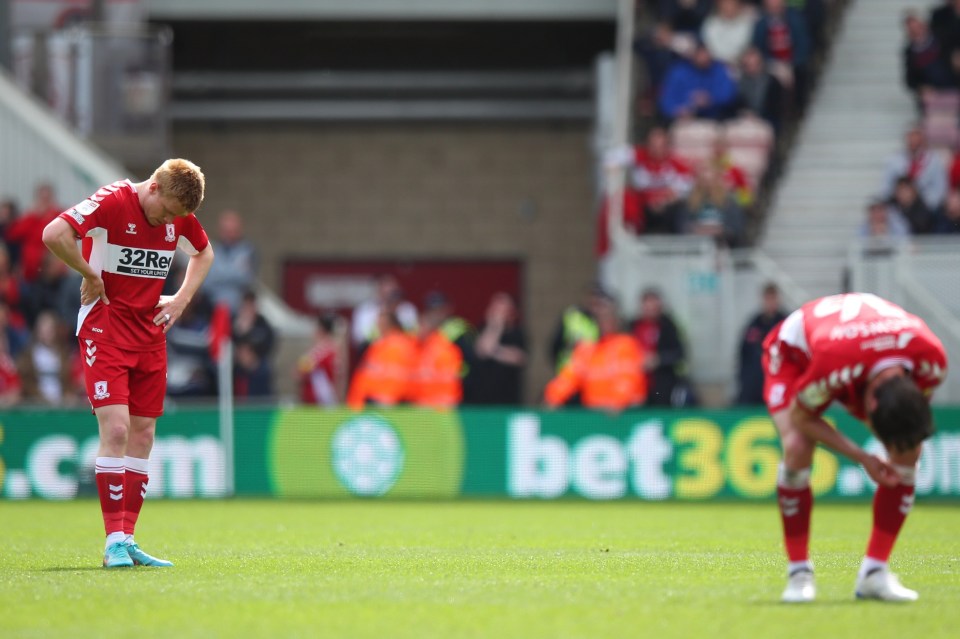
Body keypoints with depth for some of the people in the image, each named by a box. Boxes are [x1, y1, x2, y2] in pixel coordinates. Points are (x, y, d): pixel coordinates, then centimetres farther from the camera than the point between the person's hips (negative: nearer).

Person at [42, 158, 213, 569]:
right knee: (116, 429, -16)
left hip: (150, 331, 7)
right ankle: (114, 542, -14)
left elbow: (204, 253, 26)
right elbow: (54, 234, -28)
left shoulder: (180, 216, 5)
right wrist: (91, 275, -17)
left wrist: (181, 300, 11)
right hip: (105, 328, -7)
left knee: (143, 434, 4)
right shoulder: (113, 201, -16)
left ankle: (127, 541, 9)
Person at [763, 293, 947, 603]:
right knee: (796, 447, -29)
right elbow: (800, 417, -27)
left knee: (909, 452, -14)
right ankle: (799, 574, -16)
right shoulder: (834, 362, -48)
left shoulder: (932, 358, -33)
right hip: (795, 353, -4)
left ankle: (874, 572, -5)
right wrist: (862, 457, -29)